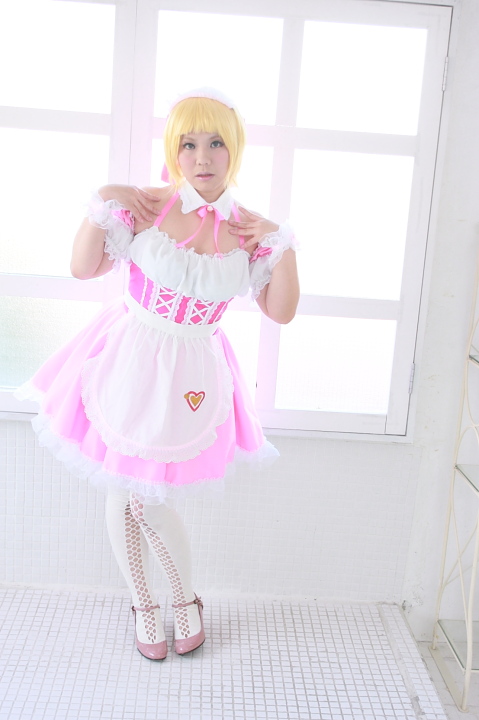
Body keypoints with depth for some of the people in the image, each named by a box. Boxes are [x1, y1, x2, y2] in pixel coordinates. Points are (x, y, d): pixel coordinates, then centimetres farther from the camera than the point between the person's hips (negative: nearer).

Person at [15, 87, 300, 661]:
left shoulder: (250, 231, -4)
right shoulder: (145, 206, -9)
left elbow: (281, 312, -3)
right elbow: (83, 269, -2)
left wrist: (283, 245, -13)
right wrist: (100, 205, -14)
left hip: (189, 378, 0)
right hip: (127, 364, 1)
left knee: (149, 500, 4)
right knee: (120, 494, 11)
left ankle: (187, 599, 34)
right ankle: (143, 604, 36)